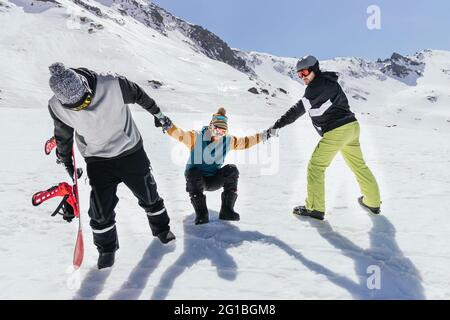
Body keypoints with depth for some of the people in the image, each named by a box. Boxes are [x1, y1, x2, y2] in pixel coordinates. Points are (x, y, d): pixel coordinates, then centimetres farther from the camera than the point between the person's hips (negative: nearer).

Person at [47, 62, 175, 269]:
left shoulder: (114, 86, -26)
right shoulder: (58, 108, -18)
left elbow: (139, 95, -5)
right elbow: (63, 136, 2)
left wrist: (157, 114, 9)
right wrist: (67, 163, 16)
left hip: (131, 152, -1)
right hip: (97, 162, 1)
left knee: (149, 196, 13)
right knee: (100, 210, 2)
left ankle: (161, 228, 40)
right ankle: (106, 249, 29)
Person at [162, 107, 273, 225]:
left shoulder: (228, 140, 0)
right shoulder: (195, 137, -11)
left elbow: (246, 141, 4)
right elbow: (179, 134, -24)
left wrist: (265, 135, -4)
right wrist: (168, 125, -44)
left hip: (214, 180, 3)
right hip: (196, 179, -2)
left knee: (232, 169, -21)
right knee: (193, 172, -35)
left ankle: (227, 210, -15)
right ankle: (201, 213, -24)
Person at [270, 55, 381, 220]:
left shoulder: (319, 85, -13)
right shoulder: (327, 82, 17)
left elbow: (300, 108, -20)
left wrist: (278, 124, -21)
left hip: (336, 132, -10)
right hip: (352, 127, 10)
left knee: (316, 166, -1)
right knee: (359, 165, 21)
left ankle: (314, 208, 1)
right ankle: (373, 202, 35)